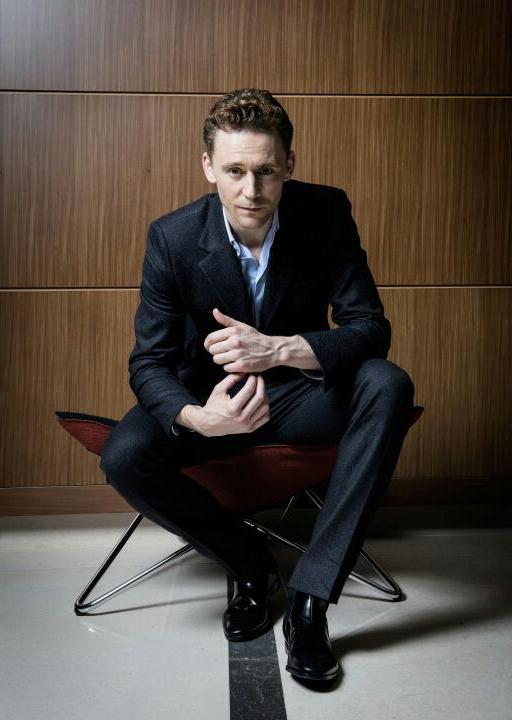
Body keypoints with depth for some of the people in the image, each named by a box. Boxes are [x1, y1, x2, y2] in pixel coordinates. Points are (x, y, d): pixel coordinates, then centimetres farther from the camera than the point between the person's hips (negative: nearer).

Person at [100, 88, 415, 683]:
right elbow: (148, 362, -14)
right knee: (124, 458, -27)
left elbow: (371, 328, -16)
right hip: (210, 397, 0)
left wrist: (278, 349, -35)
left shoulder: (327, 213, -14)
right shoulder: (172, 237, -15)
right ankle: (250, 565, 0)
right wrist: (198, 416, -37)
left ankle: (310, 597, -24)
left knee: (388, 386, -29)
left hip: (298, 392, 1)